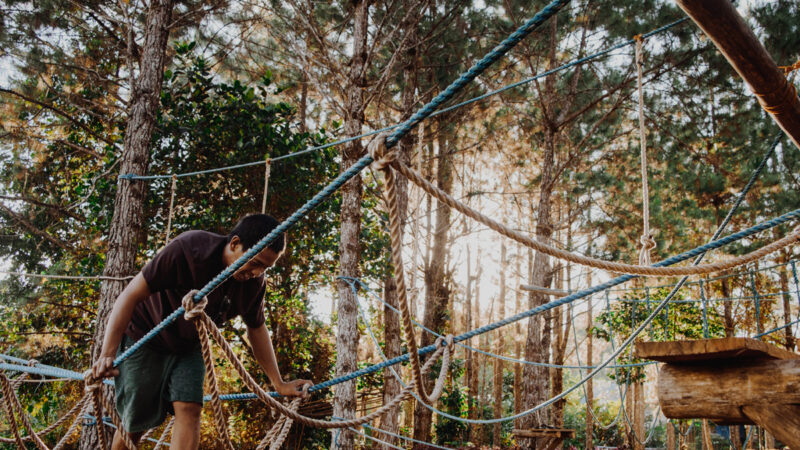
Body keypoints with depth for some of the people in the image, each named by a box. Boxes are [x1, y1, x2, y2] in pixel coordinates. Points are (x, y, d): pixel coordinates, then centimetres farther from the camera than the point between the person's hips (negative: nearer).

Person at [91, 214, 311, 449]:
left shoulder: (254, 283, -14)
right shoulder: (187, 250, -32)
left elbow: (257, 330, 2)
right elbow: (131, 296, -28)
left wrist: (279, 383, 3)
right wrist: (107, 355, -33)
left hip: (188, 347, 4)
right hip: (144, 339, -4)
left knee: (189, 409, -14)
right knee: (136, 423, 0)